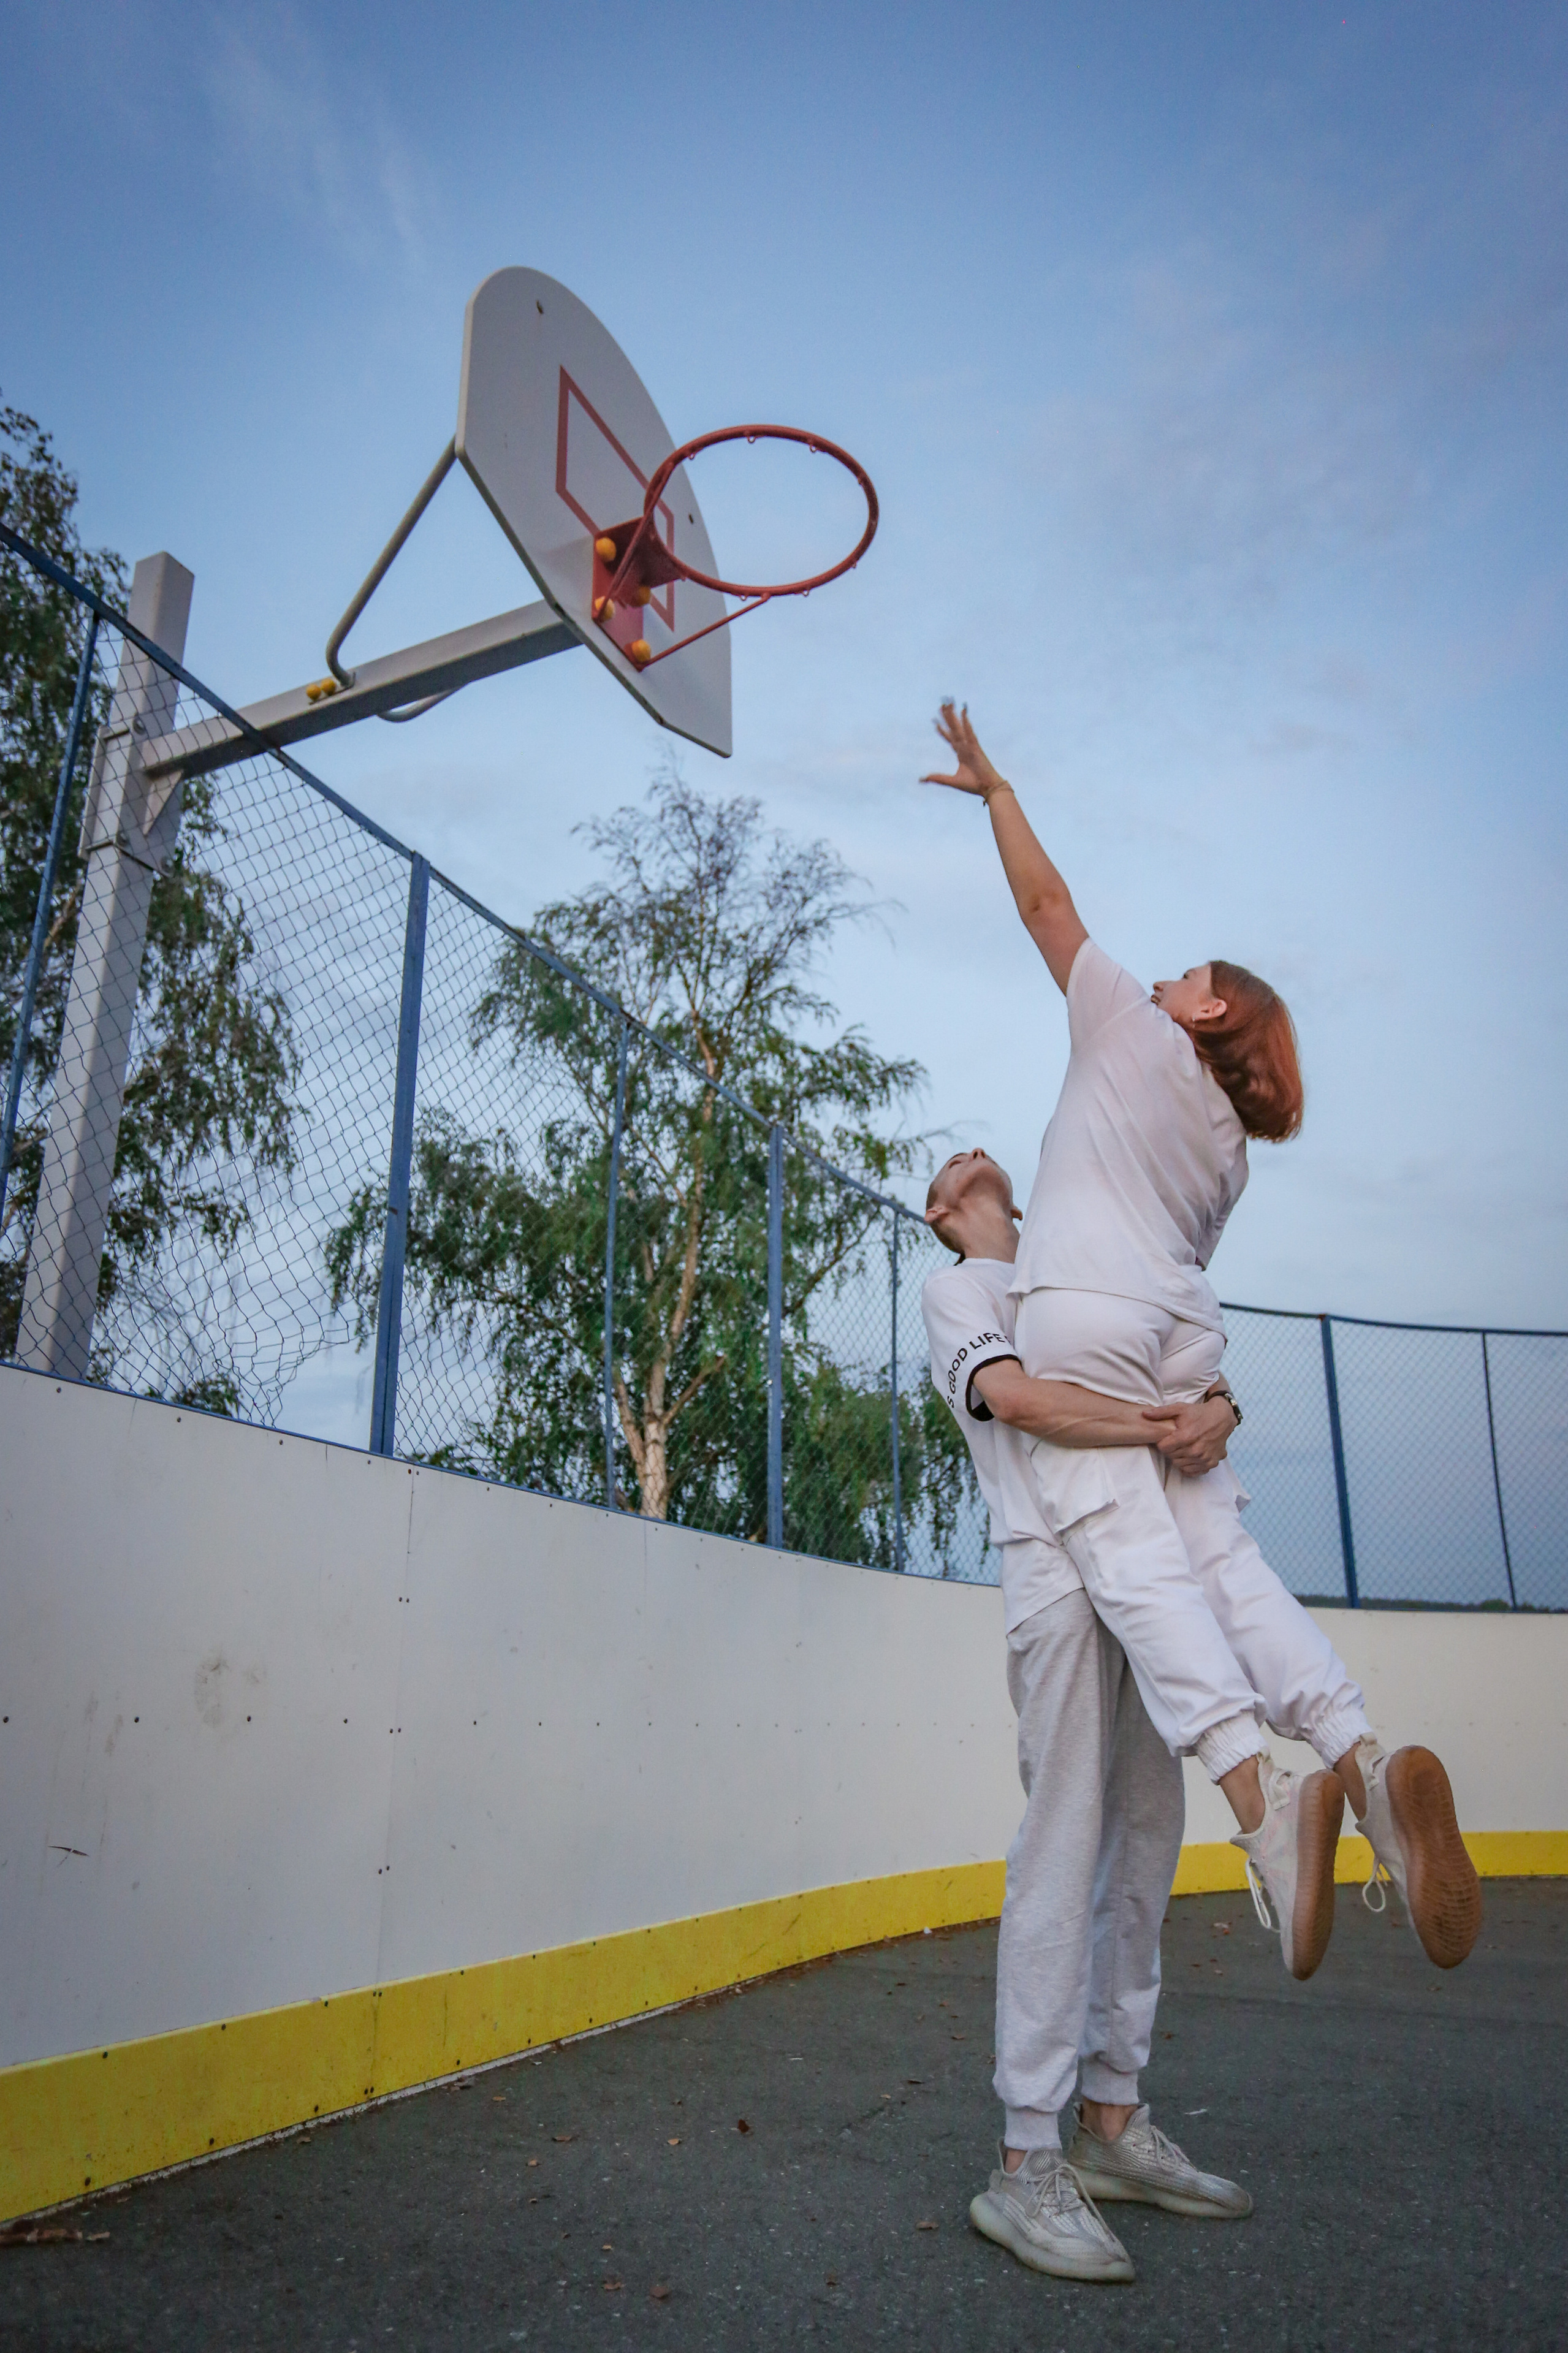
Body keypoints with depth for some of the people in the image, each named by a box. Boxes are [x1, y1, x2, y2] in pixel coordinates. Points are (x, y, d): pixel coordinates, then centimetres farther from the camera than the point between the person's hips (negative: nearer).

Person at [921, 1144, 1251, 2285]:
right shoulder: (953, 1287, 10)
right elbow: (1013, 1395, -9)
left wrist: (1217, 1409, -9)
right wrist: (1161, 1425, -20)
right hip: (1058, 1564, -6)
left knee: (1146, 1840, 6)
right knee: (1066, 1846, -11)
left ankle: (1115, 2119, 14)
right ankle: (1029, 2161, -6)